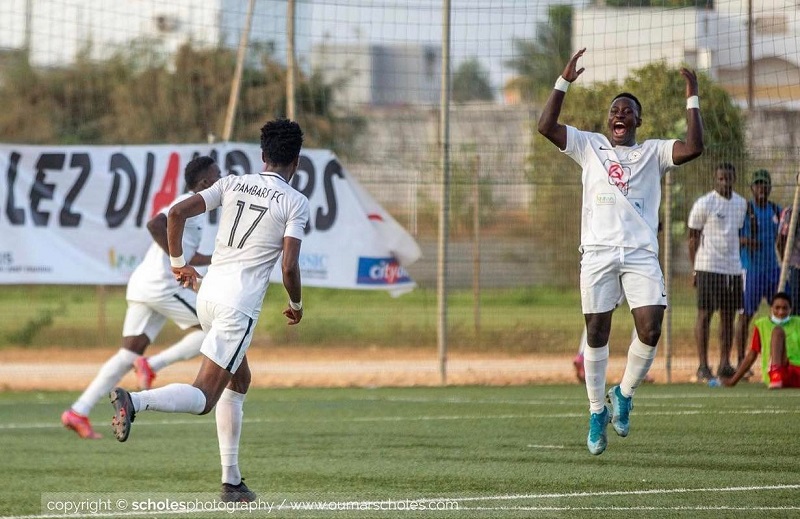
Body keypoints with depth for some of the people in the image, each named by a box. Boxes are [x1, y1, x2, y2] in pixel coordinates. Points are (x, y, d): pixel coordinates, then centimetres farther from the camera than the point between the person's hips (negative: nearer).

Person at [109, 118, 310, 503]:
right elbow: (289, 268, -8)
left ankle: (231, 481, 22)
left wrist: (178, 263, 17)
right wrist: (296, 305, 12)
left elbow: (177, 213, 3)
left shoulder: (233, 184, 12)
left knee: (238, 380, 24)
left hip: (207, 294, 6)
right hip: (239, 305, -6)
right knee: (203, 397, -9)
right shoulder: (295, 202, -1)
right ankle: (135, 401, -37)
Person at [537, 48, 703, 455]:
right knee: (596, 334, 1)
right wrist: (563, 82, -4)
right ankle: (597, 413, 14)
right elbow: (546, 127, 1)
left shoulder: (653, 152, 12)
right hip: (597, 252, 0)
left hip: (641, 254, 0)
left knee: (650, 330, -13)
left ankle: (623, 395, 11)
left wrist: (692, 100, -4)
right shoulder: (589, 146, 12)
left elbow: (693, 147, -4)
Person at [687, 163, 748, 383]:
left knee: (729, 315, 7)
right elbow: (693, 237, -3)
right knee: (704, 315, -6)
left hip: (733, 268, 6)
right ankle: (703, 367, -5)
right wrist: (695, 268, -6)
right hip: (709, 267, -6)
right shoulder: (704, 204, -7)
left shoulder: (741, 203, 12)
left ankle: (725, 364, 13)